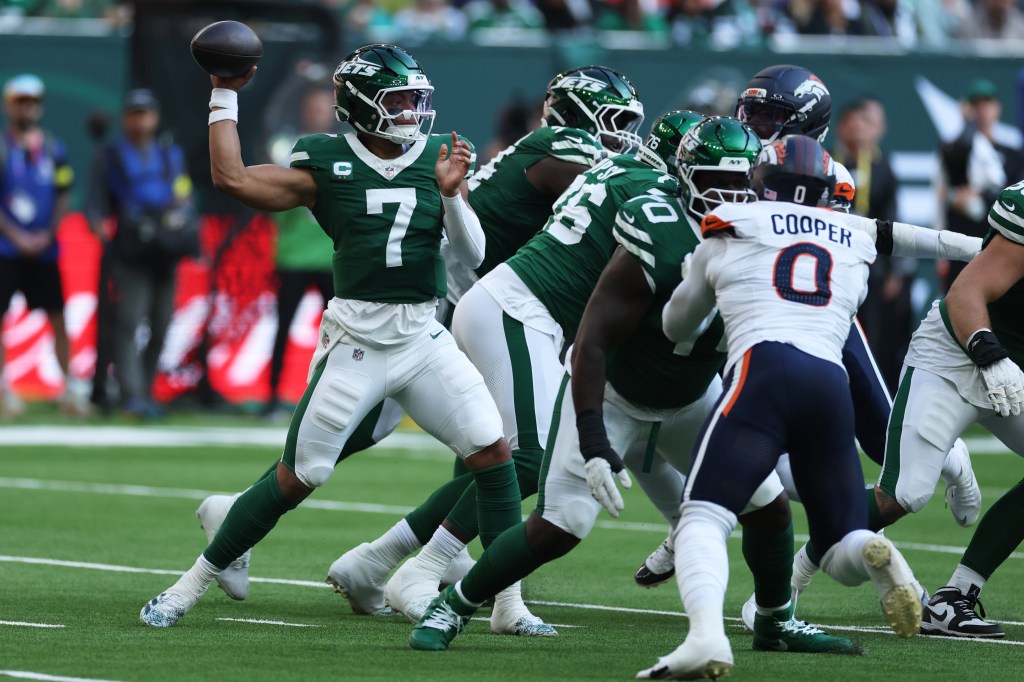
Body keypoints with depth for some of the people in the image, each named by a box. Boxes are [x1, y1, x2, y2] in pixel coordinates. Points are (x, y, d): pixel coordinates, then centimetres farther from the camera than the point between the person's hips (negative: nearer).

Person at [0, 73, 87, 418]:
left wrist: (47, 235, -5)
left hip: (44, 247, 3)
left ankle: (70, 388, 4)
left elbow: (62, 198, 10)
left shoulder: (54, 150, 9)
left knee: (58, 317, 0)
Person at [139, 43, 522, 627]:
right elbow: (232, 179, -9)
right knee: (299, 475, -1)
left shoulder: (439, 157, 5)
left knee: (493, 451, -9)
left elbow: (474, 254, 3)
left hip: (423, 337, 3)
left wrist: (452, 194, -14)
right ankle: (194, 584, 14)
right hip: (355, 340, -3)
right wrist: (225, 95, -2)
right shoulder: (327, 163, -3)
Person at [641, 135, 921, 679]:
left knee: (704, 518, -10)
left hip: (762, 371, -3)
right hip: (832, 384, 3)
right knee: (842, 551, 13)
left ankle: (706, 634, -39)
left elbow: (676, 326, 32)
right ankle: (876, 557, -25)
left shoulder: (730, 232, 18)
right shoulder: (854, 252, 25)